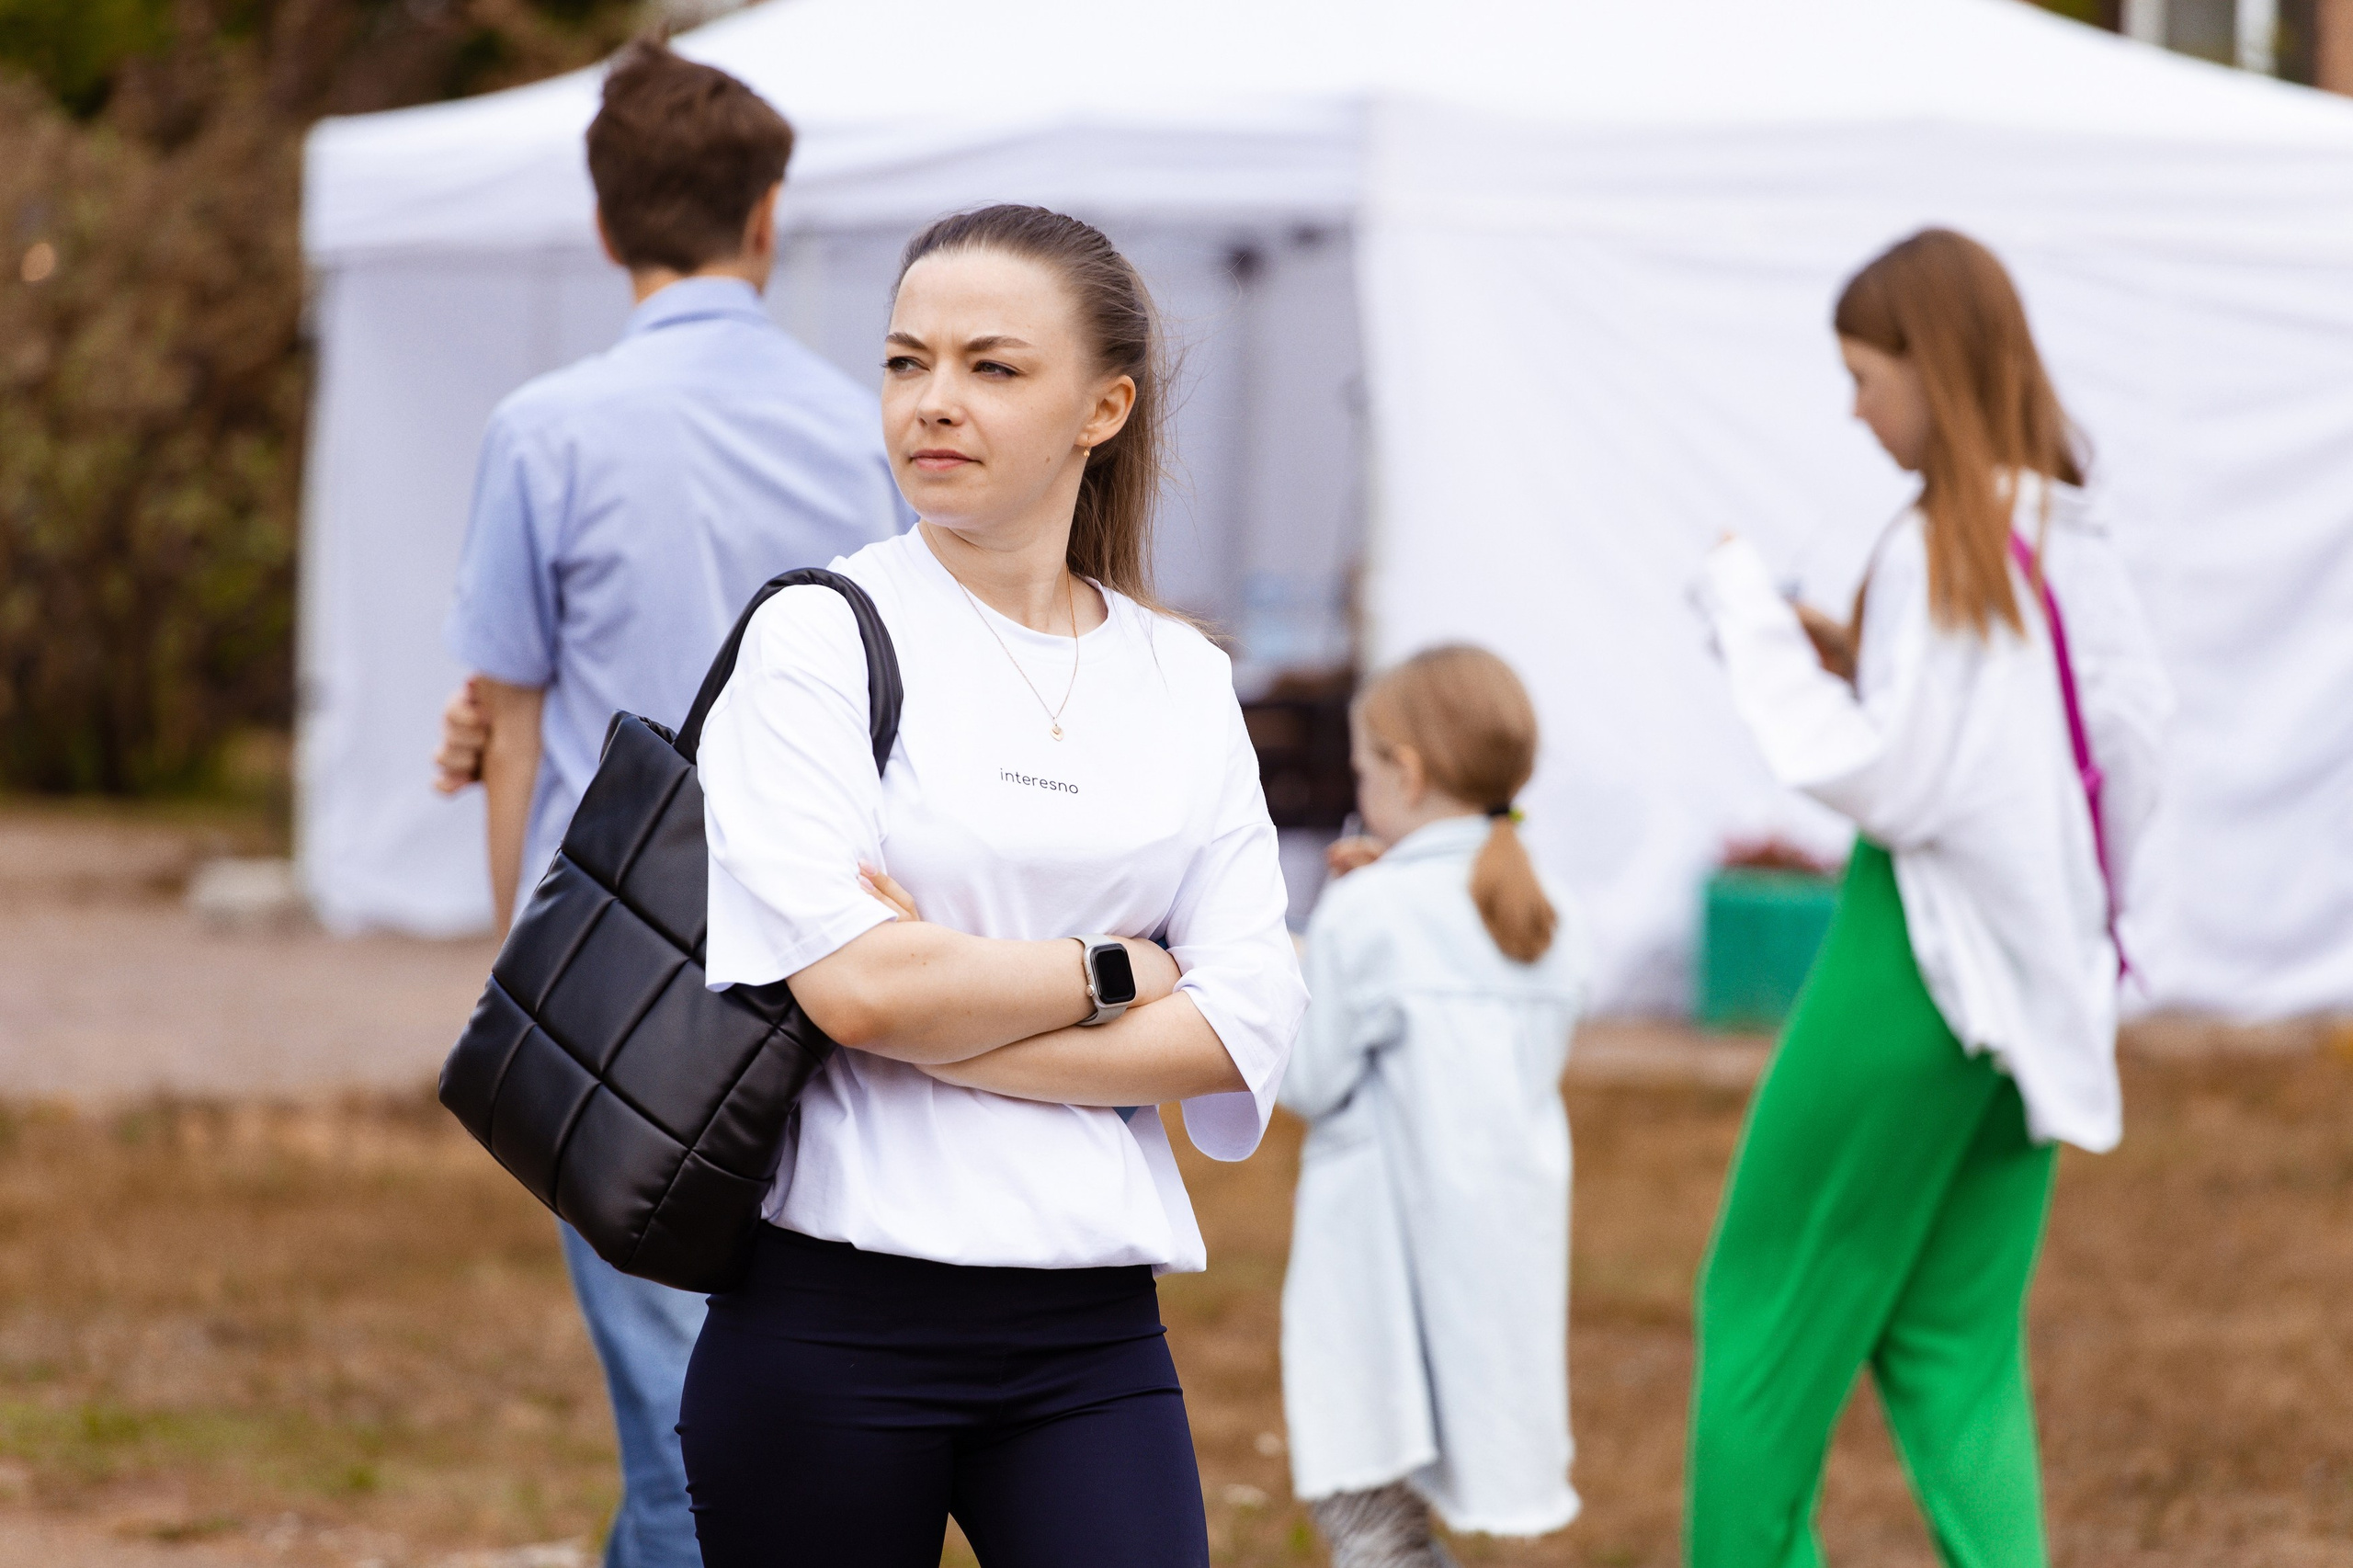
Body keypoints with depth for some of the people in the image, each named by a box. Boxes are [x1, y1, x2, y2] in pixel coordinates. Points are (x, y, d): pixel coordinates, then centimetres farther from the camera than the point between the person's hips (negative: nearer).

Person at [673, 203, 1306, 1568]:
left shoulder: (1185, 681, 10)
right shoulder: (821, 638, -2)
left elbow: (1247, 1024, 0)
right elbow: (855, 982, -14)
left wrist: (948, 1021, -10)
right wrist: (1117, 972, -2)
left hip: (1090, 1336, 3)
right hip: (840, 1315, -3)